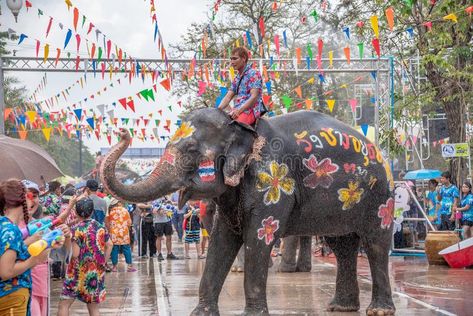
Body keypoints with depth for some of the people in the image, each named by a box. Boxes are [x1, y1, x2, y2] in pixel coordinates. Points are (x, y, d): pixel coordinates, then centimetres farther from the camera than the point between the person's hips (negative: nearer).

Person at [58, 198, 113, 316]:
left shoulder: (76, 229, -12)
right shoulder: (100, 227, 4)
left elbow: (75, 254, -15)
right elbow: (109, 245, 13)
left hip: (80, 272, -5)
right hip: (97, 273, 5)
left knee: (64, 304, 2)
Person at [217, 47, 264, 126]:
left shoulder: (254, 74, -3)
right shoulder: (237, 78, 21)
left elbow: (254, 97, -14)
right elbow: (228, 97, 14)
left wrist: (239, 110, -24)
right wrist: (219, 109, -5)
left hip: (250, 110, -8)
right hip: (237, 111, 8)